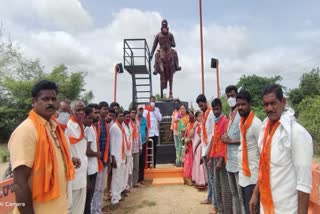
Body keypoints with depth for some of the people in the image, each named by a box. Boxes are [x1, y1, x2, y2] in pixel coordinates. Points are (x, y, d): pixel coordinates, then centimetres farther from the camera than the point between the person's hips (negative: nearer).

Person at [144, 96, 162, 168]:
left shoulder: (157, 109, 12)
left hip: (156, 132, 4)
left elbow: (160, 118, 1)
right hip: (149, 132, -4)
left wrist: (154, 111, -5)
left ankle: (154, 164, 16)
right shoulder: (146, 109, 0)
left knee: (155, 148, 8)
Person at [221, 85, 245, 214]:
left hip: (238, 159, -8)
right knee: (234, 192, 19)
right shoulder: (230, 114, 14)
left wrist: (229, 141, -11)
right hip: (230, 158, 9)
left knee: (241, 194, 0)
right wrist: (226, 139, 4)